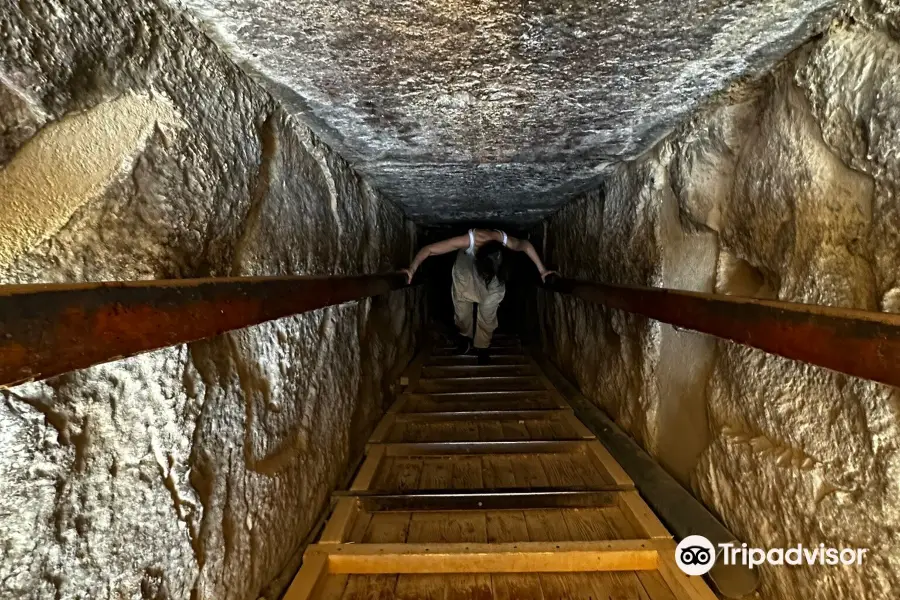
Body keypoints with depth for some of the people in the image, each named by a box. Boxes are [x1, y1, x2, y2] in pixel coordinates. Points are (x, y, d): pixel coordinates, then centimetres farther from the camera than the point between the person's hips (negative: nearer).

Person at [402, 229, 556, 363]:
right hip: (465, 273, -1)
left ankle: (482, 347, 33)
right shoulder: (468, 240, -45)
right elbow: (429, 249, -40)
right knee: (462, 313, 8)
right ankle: (465, 336, 43)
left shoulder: (505, 241, -39)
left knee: (488, 315, 4)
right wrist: (412, 268, -53)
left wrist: (542, 270, -10)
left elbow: (526, 245, -13)